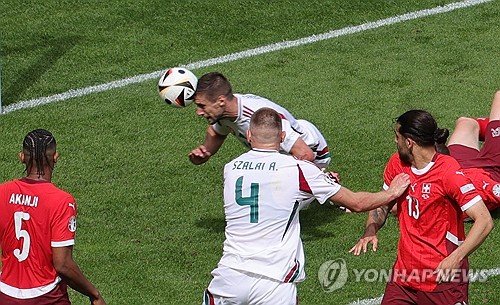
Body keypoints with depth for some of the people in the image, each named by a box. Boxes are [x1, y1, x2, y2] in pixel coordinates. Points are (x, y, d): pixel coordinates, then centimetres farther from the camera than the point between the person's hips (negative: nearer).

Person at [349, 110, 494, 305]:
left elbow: (484, 221, -21)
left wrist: (456, 258, -33)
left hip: (443, 277, -6)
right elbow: (383, 204, 20)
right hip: (403, 274, 6)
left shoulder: (448, 171, -17)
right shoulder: (397, 163, 4)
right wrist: (370, 232, -1)